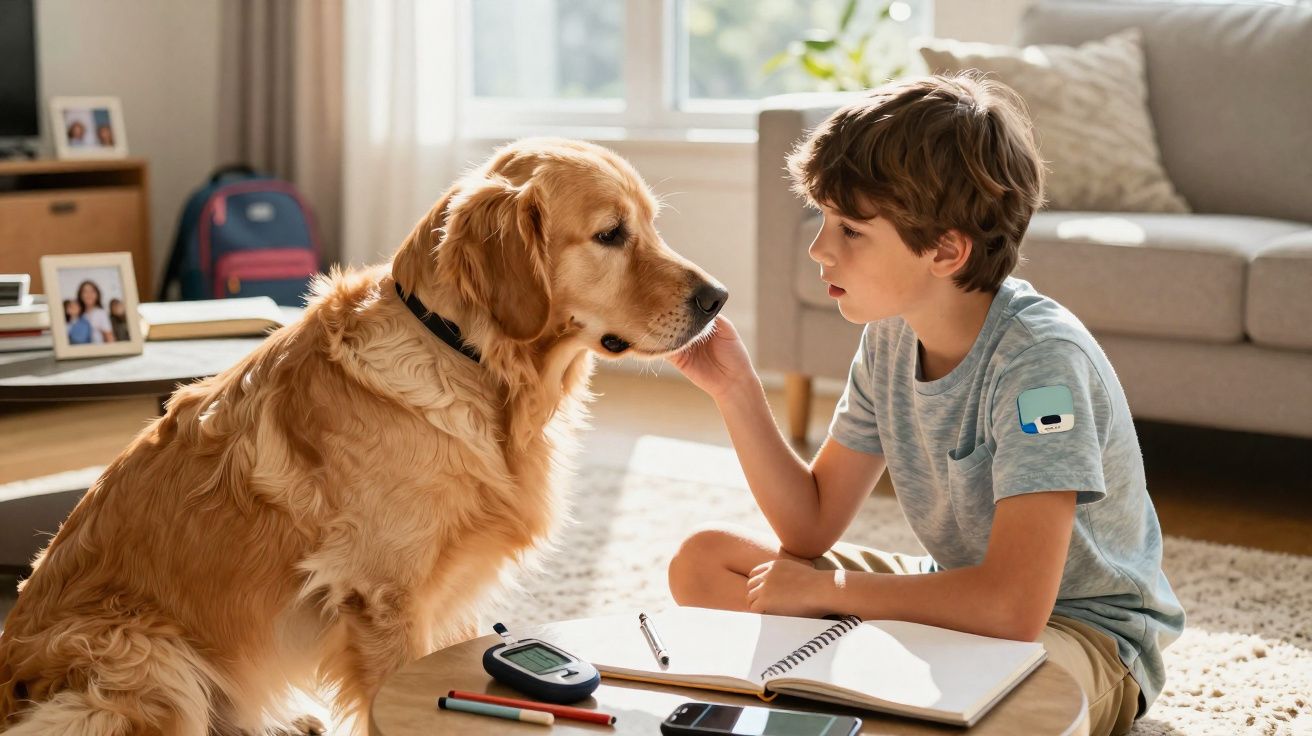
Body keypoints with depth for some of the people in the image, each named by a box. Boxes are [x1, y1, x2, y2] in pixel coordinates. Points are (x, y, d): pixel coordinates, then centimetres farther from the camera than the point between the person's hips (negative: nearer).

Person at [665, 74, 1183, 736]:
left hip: (1087, 630, -7)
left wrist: (825, 588, -24)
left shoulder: (1040, 359, -28)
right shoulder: (891, 334, -5)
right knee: (705, 559, 0)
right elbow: (812, 525, 1)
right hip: (960, 596, 8)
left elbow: (1013, 605, -37)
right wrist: (735, 388, -12)